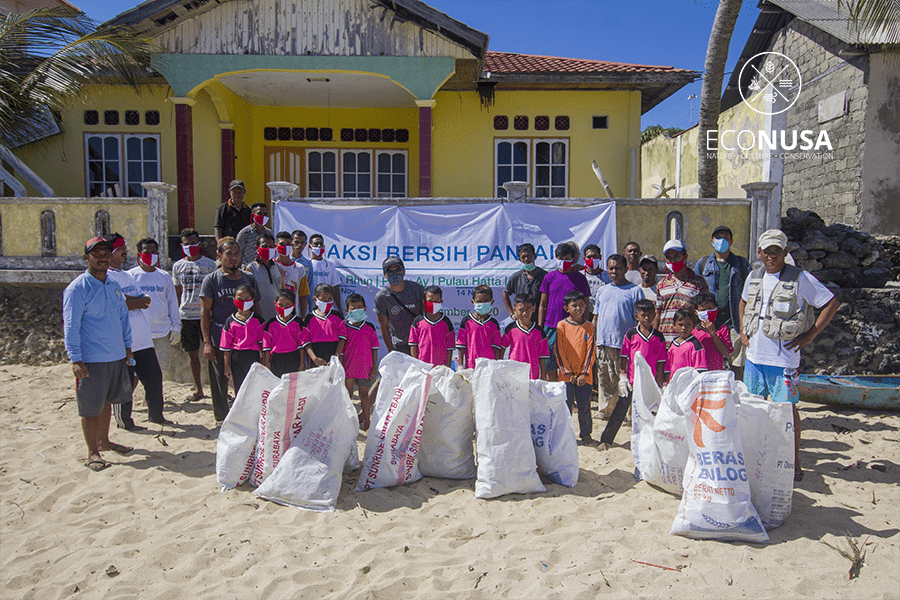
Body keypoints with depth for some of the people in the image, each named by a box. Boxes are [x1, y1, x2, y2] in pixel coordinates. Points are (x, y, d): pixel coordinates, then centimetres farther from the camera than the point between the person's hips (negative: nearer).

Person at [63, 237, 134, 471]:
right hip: (91, 360, -6)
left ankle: (104, 441, 34)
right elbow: (70, 326, -12)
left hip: (117, 356, 7)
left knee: (107, 400, 19)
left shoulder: (114, 285, 10)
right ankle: (93, 452, 13)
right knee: (91, 407, 2)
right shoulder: (77, 288, -11)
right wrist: (76, 359, -16)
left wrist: (127, 345, 15)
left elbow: (123, 316, 18)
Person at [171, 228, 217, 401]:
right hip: (186, 315, 3)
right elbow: (177, 294, 14)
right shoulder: (178, 266, 10)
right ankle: (198, 389, 20)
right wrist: (176, 317, 9)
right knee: (193, 354, 9)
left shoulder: (209, 264, 2)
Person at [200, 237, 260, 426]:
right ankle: (221, 417, 21)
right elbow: (205, 312, -2)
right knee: (220, 380, 6)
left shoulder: (249, 278, 9)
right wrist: (207, 342, -9)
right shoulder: (211, 280, 0)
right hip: (219, 339, -2)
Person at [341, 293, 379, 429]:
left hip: (365, 367, 1)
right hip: (348, 367, -1)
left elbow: (374, 348, 6)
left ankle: (367, 424, 20)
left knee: (364, 395, 9)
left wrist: (375, 366, 2)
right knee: (347, 395, 11)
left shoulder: (370, 328, 2)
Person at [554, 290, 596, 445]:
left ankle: (585, 434, 22)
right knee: (566, 404, 3)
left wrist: (584, 373, -7)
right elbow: (559, 350, -3)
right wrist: (567, 372, -7)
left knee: (584, 405, 7)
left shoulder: (589, 327, 2)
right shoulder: (562, 325, -2)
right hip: (566, 374, -1)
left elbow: (590, 351, 1)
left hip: (584, 375, 1)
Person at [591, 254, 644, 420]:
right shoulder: (602, 291, 16)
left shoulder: (634, 290, 1)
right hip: (602, 344, 5)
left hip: (624, 344, -5)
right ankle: (609, 409, 22)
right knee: (604, 380, 9)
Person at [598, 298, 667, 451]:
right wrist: (622, 376, -3)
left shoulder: (659, 337, 1)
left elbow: (660, 362, 5)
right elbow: (624, 357, 2)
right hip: (631, 381, -1)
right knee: (620, 409, 1)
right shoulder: (631, 334, -2)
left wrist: (658, 384, 4)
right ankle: (606, 440, 10)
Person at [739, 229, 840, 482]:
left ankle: (794, 462, 13)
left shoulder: (800, 279, -8)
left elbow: (832, 302, -5)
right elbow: (744, 303, 26)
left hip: (783, 357, -5)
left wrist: (810, 335, -7)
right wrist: (743, 331, 14)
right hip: (754, 355, 5)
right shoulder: (753, 277, 8)